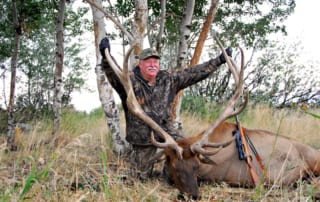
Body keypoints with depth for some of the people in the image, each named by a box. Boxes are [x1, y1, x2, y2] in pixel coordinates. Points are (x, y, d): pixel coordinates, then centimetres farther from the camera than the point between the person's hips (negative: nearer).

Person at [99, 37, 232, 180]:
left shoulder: (169, 79, 1)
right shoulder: (130, 81, -13)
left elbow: (193, 73, 2)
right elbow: (114, 74, -32)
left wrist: (219, 60, -1)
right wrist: (106, 56, -53)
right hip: (142, 136, -3)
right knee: (142, 176, 6)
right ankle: (133, 155, 40)